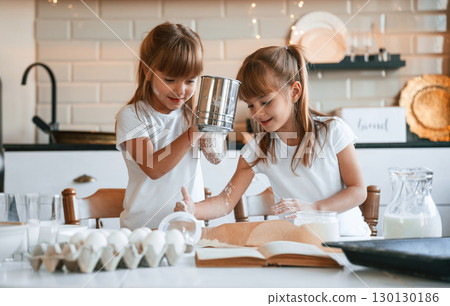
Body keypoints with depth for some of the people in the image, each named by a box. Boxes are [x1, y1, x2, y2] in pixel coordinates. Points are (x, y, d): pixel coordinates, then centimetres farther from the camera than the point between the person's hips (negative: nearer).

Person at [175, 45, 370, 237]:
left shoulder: (332, 131, -7)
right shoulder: (257, 148, -1)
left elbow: (358, 191, -4)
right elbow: (226, 201, -4)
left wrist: (313, 208, -20)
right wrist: (193, 209, -25)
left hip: (346, 236, -1)